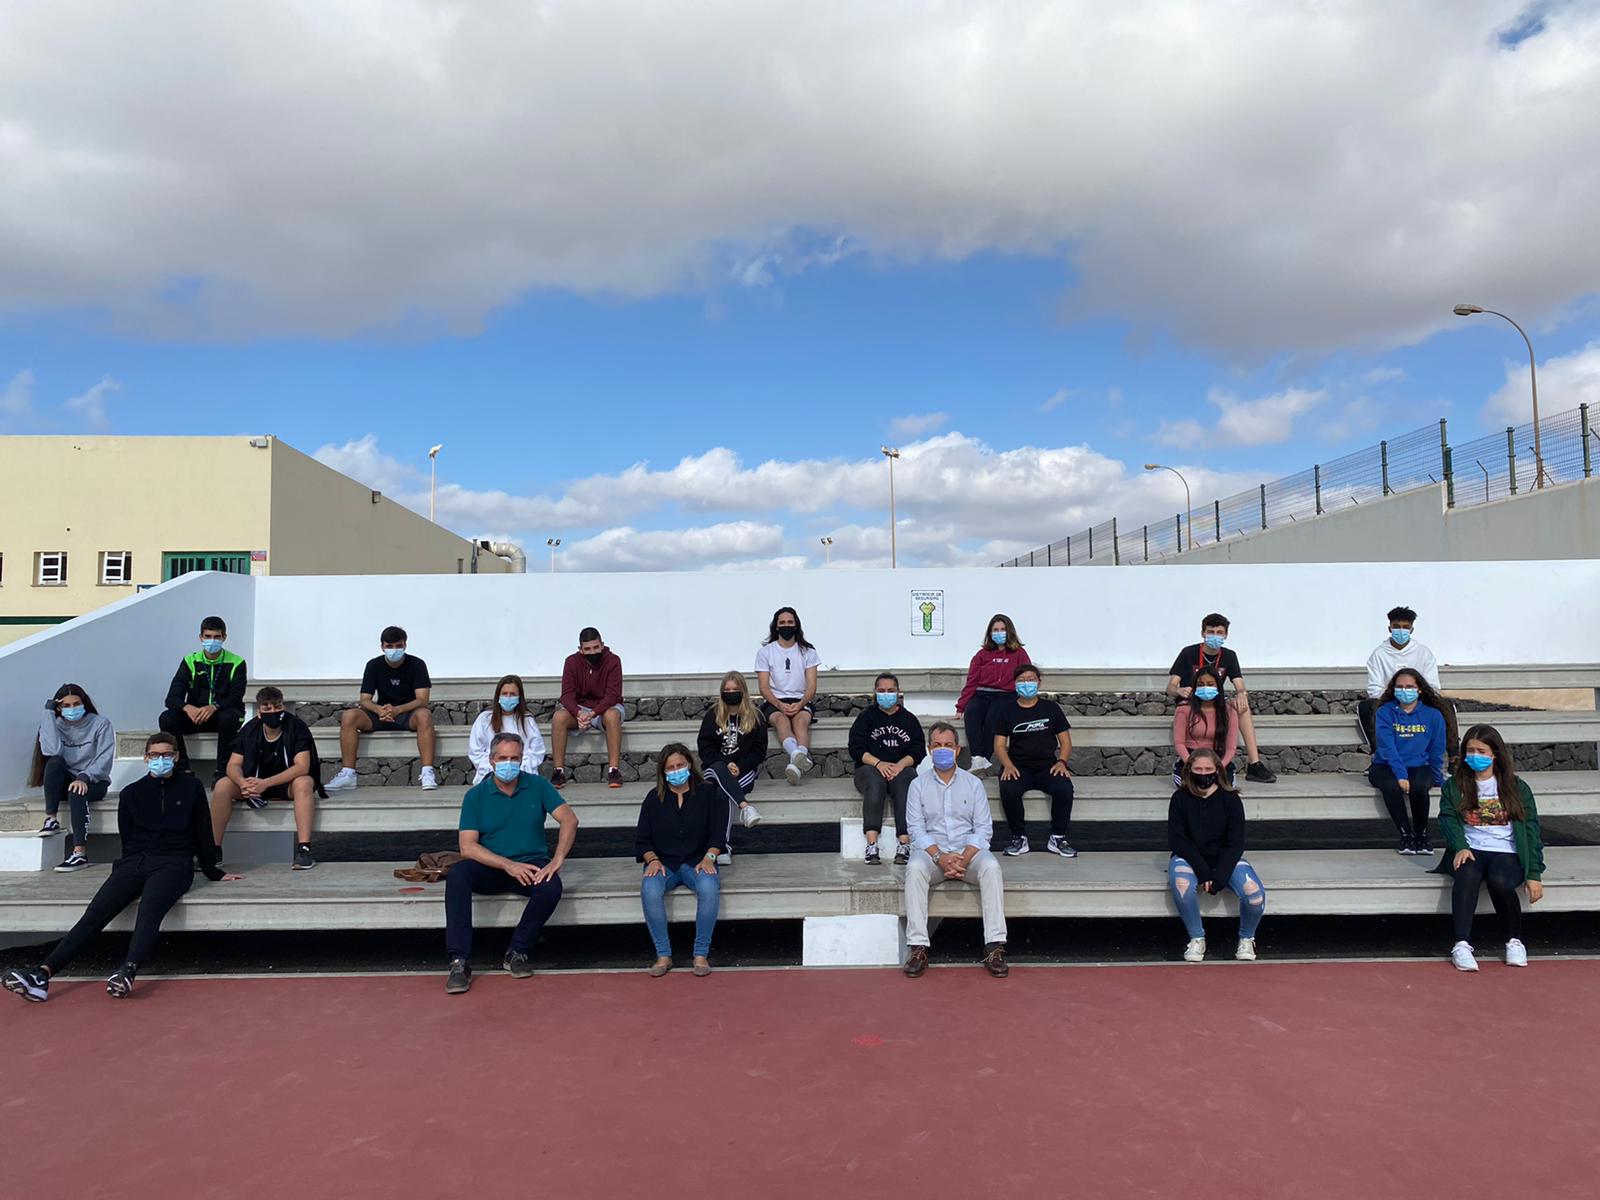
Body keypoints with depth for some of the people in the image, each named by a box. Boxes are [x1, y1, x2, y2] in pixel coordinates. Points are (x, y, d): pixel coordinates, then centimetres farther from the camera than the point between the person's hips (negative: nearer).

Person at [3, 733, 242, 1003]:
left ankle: (129, 971, -54)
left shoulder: (191, 788, 12)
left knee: (149, 910, -33)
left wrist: (213, 873, 19)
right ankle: (43, 974, -34)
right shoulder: (131, 793, 18)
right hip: (134, 862, 3)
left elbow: (203, 833, 16)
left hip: (174, 863, -3)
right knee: (96, 912, -22)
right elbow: (127, 838, 22)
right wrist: (132, 866, 13)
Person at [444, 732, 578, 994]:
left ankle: (517, 952, -9)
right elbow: (467, 847, -8)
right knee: (457, 875, -30)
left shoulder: (537, 786, 2)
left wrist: (557, 860, -22)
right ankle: (459, 961, -26)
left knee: (551, 887, -32)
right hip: (489, 868, 0)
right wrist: (508, 865, -21)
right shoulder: (475, 795, 0)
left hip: (531, 865, 0)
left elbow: (570, 820, -8)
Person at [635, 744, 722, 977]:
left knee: (709, 888, -35)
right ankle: (663, 955, -20)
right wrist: (652, 860, -9)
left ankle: (701, 954, -22)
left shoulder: (707, 793, 8)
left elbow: (717, 832, 3)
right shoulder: (654, 798, 12)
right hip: (663, 862, 1)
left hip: (697, 861, -1)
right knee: (649, 890, -33)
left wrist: (708, 857, -13)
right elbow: (642, 839, 10)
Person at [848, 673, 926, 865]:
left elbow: (918, 750, 6)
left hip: (902, 768, 1)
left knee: (905, 786, -35)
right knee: (875, 785, -36)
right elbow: (856, 748, 1)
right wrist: (878, 763, -16)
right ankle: (871, 846, -42)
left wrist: (900, 764, -15)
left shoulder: (909, 719, 18)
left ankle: (904, 845, -42)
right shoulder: (866, 716, 14)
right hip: (870, 767, -1)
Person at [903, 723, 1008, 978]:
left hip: (969, 850, 1)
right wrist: (940, 857, -18)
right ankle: (917, 948, -33)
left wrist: (965, 857, -15)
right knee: (914, 868, -34)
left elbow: (984, 828, 2)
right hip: (931, 850, 0)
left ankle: (994, 947, -32)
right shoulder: (918, 785, 8)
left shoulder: (973, 783, 10)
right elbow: (916, 829, -1)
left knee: (991, 866, -32)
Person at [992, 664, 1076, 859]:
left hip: (1047, 766, 1)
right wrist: (1008, 766, -14)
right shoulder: (1006, 710, 10)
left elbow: (1065, 741, 11)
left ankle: (1058, 838, -12)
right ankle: (1019, 838, -15)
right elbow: (1000, 744, 6)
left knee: (1064, 787, -31)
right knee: (1008, 790, -34)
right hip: (1018, 767, 0)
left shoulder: (1051, 708, 11)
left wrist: (1061, 762, -10)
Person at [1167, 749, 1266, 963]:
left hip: (1224, 858, 1)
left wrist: (1218, 877, -19)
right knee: (1182, 885, -35)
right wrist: (1202, 872, -22)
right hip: (1189, 857, -1)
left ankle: (1247, 938, 7)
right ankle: (1197, 938, -10)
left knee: (1255, 893, -26)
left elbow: (1235, 843, -7)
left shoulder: (1230, 799, -6)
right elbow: (1177, 841, -10)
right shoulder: (1180, 799, -6)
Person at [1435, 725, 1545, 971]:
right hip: (1470, 851, 1)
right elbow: (1448, 819, 0)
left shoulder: (1517, 787, 9)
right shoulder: (1454, 786, 11)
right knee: (1467, 875, -34)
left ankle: (1515, 941, -9)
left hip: (1507, 852, 0)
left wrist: (1534, 874, -5)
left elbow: (1530, 829, 4)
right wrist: (1460, 847, -21)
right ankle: (1462, 945, -40)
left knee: (1499, 882, -34)